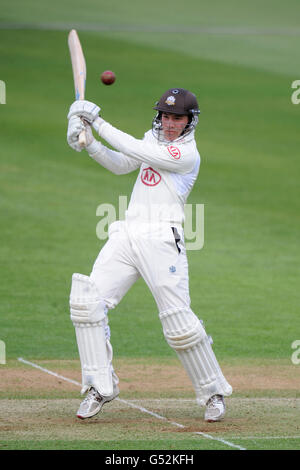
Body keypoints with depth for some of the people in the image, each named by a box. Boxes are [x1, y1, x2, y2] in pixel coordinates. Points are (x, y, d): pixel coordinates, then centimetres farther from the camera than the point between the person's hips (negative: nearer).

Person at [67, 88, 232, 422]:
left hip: (161, 240, -7)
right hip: (126, 236, 7)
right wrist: (89, 143, -5)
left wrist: (100, 123, -12)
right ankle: (100, 387, -3)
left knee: (178, 320, -10)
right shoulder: (154, 138, 17)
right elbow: (120, 164, 12)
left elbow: (140, 153, -16)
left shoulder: (188, 154, -8)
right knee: (88, 301, -8)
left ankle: (212, 392, 10)